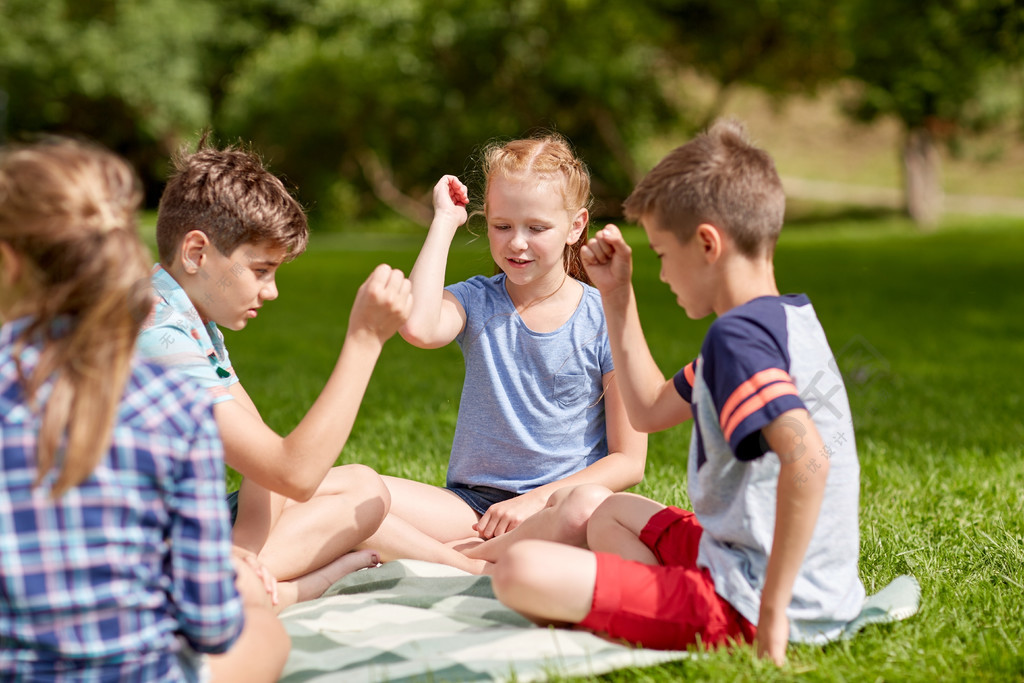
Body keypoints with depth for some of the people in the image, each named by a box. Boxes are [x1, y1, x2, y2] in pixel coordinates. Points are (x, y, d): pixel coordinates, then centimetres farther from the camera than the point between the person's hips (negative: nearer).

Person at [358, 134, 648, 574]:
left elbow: (628, 461, -2)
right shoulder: (478, 302, 5)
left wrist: (536, 500, -15)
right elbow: (419, 328, -22)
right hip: (472, 503, 2)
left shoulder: (604, 320, -2)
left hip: (555, 499, -2)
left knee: (590, 506, -39)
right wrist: (445, 220, -10)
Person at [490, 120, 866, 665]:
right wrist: (617, 294, 22)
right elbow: (649, 410, 25)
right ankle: (659, 615, 8)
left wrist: (771, 610, -31)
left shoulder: (739, 335, -19)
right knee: (613, 511, 32)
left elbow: (807, 458, -36)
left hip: (743, 603, -11)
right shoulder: (782, 319, 14)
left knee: (521, 571, -21)